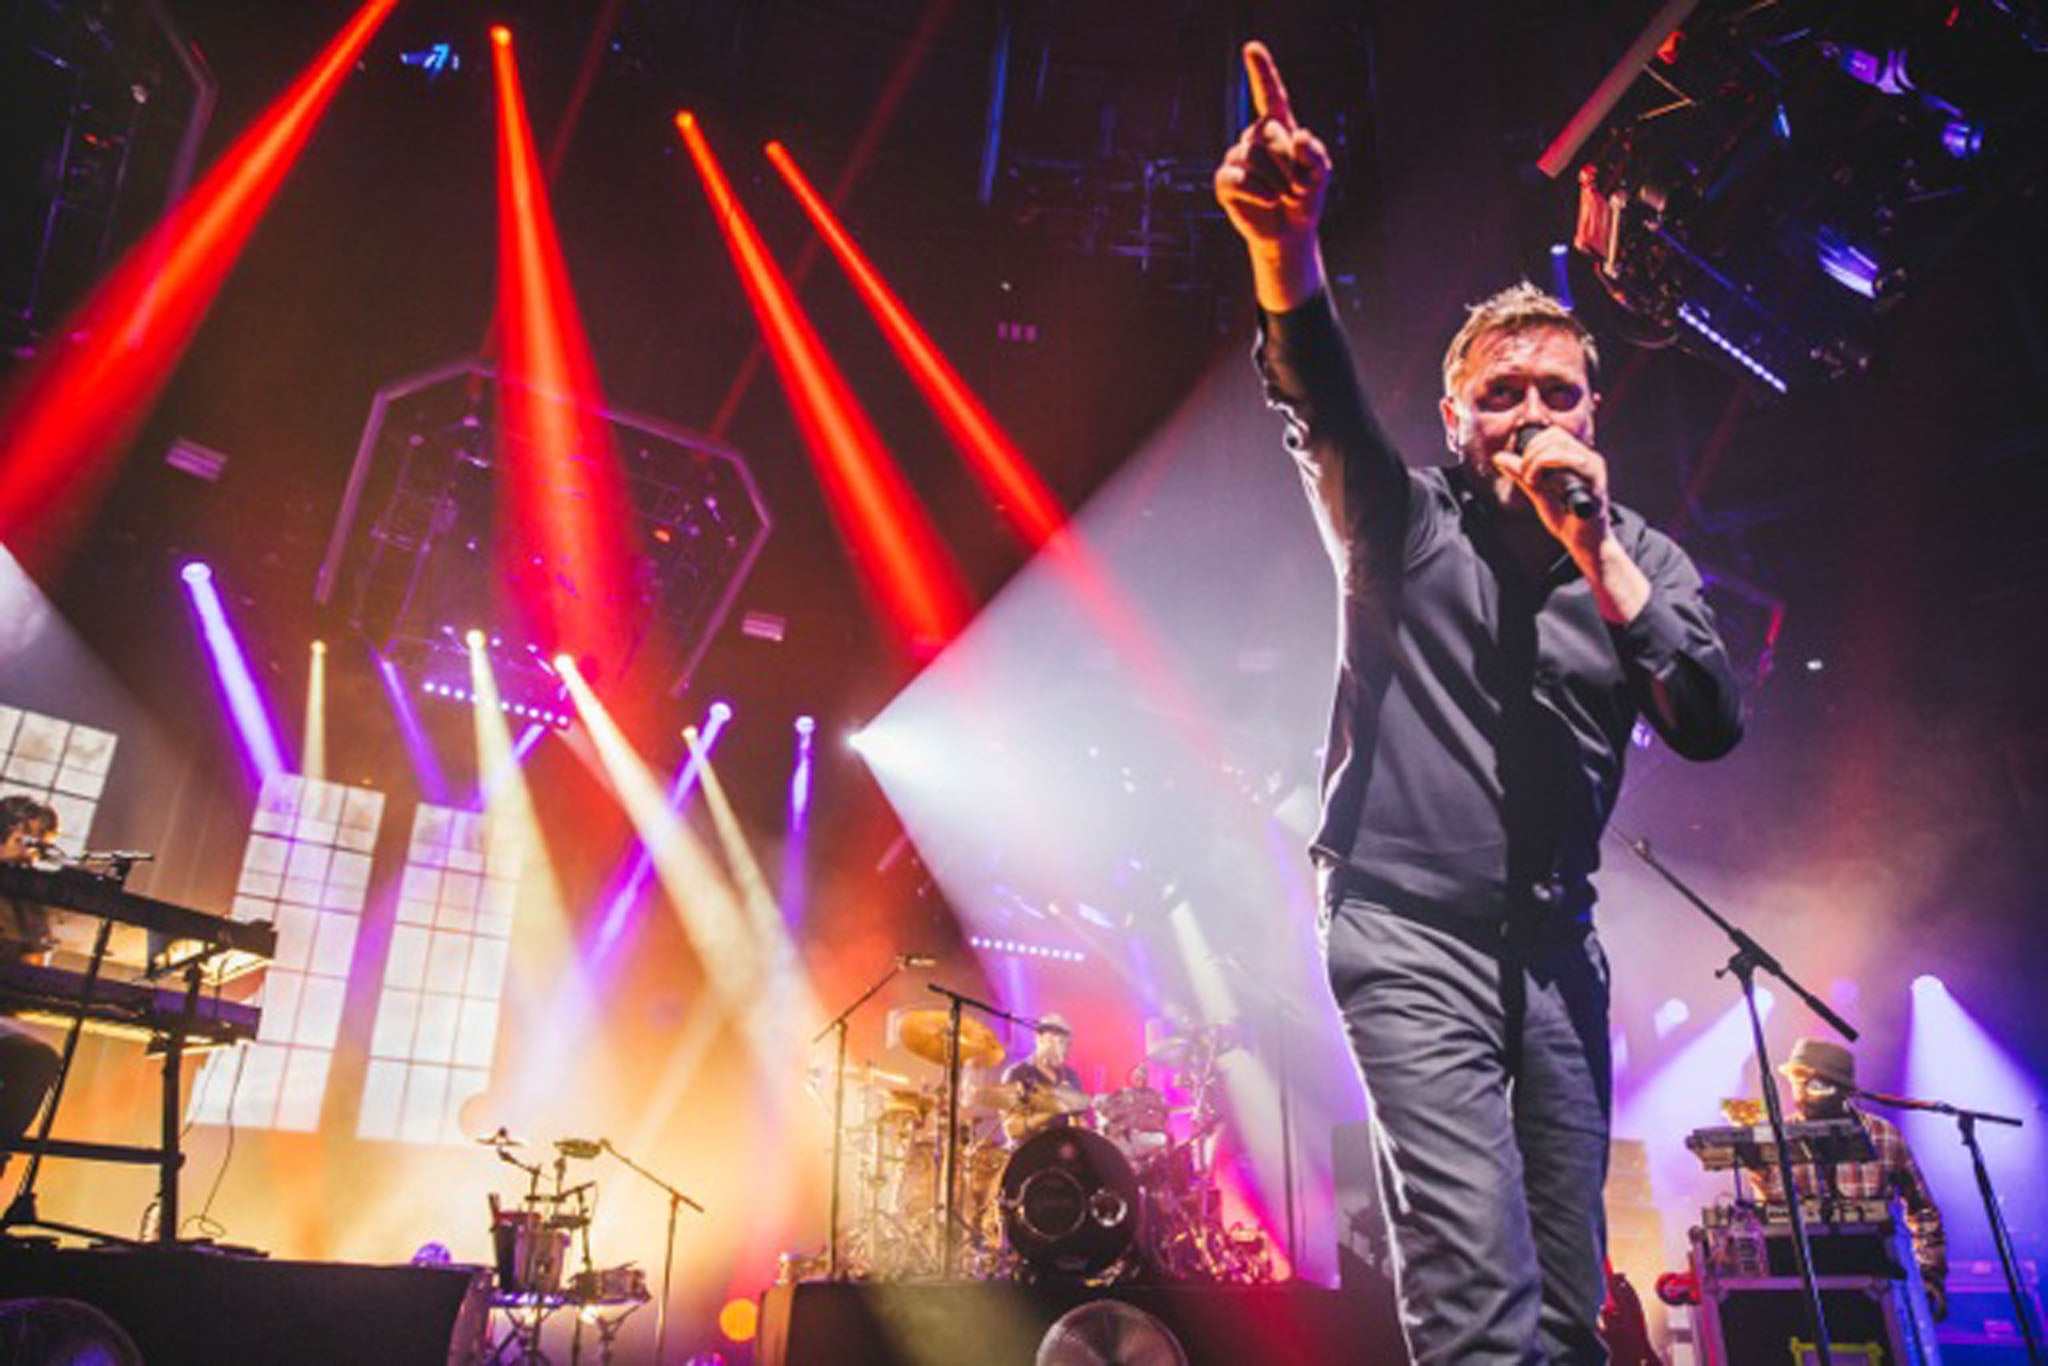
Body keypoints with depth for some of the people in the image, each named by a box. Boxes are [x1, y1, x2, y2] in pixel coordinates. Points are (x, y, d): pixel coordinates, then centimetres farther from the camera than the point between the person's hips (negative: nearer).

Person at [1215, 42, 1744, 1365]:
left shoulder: (1643, 555, 10)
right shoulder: (1404, 518, 1)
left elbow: (1713, 728, -3)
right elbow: (1320, 392, -19)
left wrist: (1595, 554, -13)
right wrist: (1286, 244, -38)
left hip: (1557, 952, 5)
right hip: (1411, 940, -4)